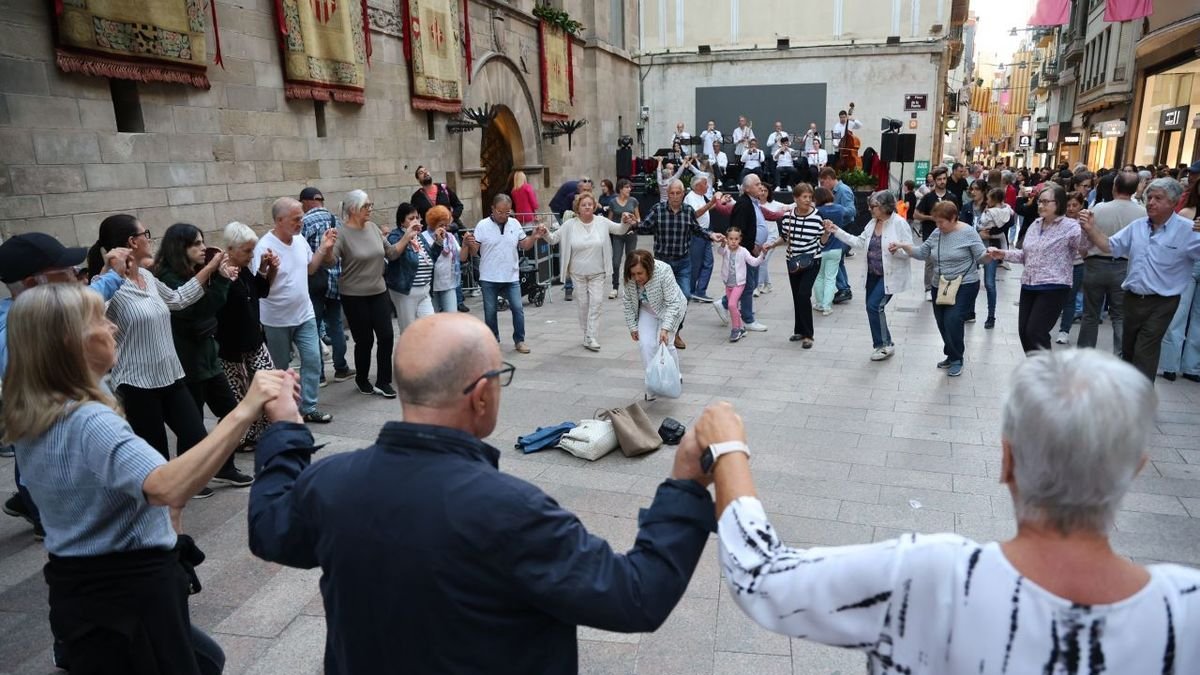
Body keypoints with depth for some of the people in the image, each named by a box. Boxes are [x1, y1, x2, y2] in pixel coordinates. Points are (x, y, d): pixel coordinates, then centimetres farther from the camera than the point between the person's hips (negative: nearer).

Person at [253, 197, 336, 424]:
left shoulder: (300, 239, 0)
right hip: (277, 320, -6)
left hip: (304, 315, 6)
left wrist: (324, 248, 3)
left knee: (312, 361, 5)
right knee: (279, 369, 9)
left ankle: (308, 408, 16)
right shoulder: (264, 246, -20)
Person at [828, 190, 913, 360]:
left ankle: (885, 345, 3)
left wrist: (897, 250, -37)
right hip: (873, 274, 8)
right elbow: (859, 242, 9)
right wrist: (837, 231, 4)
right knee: (872, 307, 10)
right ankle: (881, 344, 25)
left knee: (874, 305, -13)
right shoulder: (873, 223, 6)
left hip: (890, 275, -8)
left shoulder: (899, 223, -15)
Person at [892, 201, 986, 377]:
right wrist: (903, 246, -3)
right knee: (943, 324, 10)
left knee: (952, 321, -16)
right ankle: (952, 356, 30)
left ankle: (957, 360, 3)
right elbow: (921, 253, 9)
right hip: (940, 286, 6)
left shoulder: (968, 232, -10)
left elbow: (981, 256, -9)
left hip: (964, 286, -6)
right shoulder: (937, 233, 6)